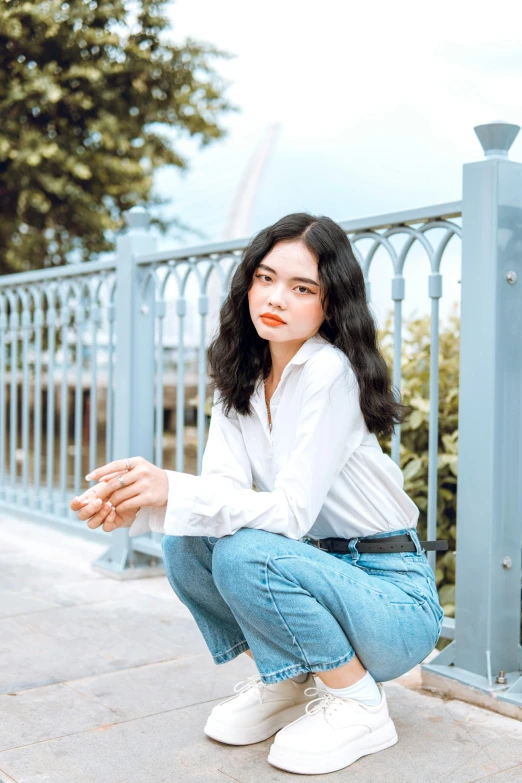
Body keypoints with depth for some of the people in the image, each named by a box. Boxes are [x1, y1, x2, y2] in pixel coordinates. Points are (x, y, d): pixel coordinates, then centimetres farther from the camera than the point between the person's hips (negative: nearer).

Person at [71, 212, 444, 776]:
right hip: (314, 568, 7)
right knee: (184, 543, -11)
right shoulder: (240, 378, 3)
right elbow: (224, 486, -8)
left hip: (395, 599, -7)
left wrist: (174, 491, -36)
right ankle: (285, 684, 9)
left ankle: (359, 702, -6)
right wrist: (133, 504, -27)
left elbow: (293, 511, -26)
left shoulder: (330, 374, -20)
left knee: (245, 554, -30)